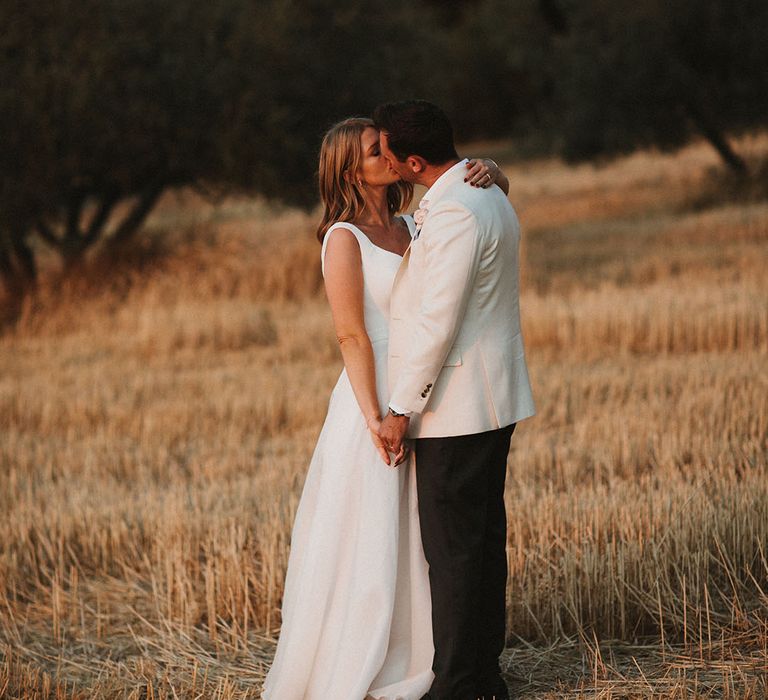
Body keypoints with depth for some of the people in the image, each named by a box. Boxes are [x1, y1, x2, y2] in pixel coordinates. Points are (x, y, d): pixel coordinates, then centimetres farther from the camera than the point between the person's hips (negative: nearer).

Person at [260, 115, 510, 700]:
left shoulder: (412, 228, 9)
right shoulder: (344, 239, -11)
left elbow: (497, 190, 15)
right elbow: (352, 336, -15)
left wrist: (487, 169, -9)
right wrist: (376, 422, -18)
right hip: (377, 400, -7)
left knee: (418, 538, 13)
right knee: (366, 543, 0)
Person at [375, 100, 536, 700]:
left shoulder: (454, 212, -20)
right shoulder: (489, 196, 12)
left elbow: (437, 321, -22)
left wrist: (401, 409, -17)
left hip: (454, 406, -10)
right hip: (494, 401, 10)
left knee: (451, 546, -4)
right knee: (483, 537, 13)